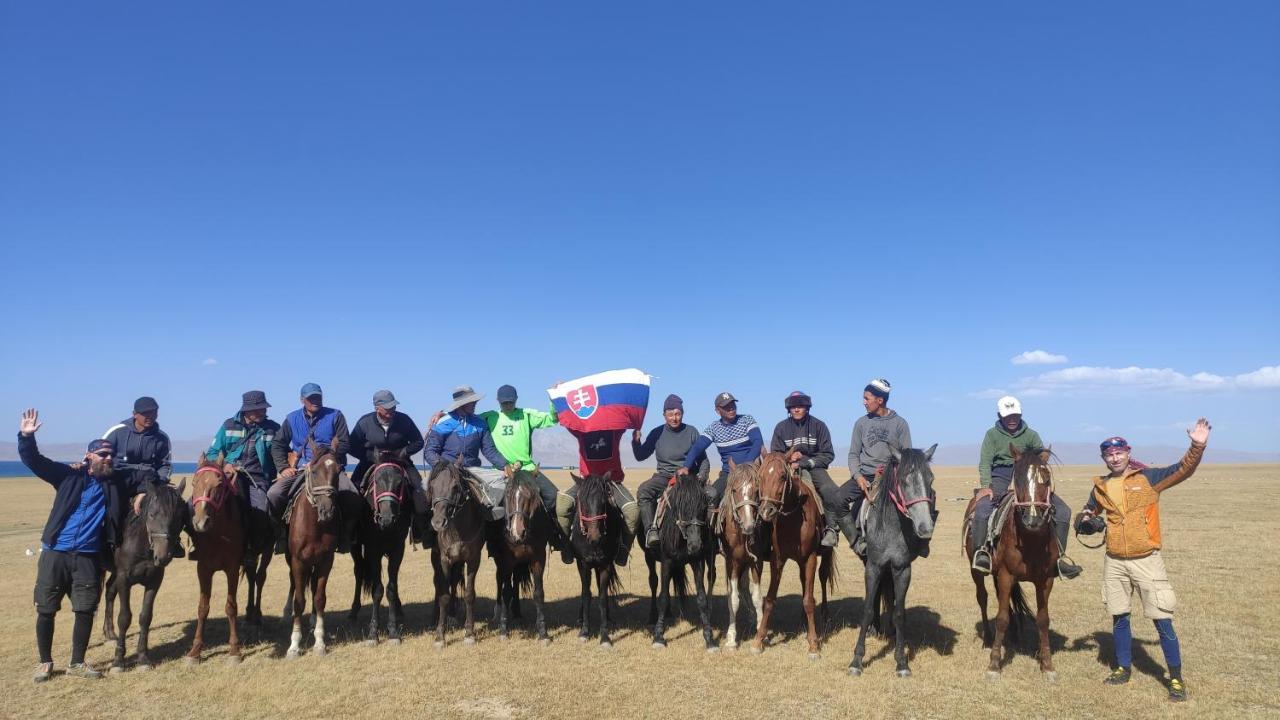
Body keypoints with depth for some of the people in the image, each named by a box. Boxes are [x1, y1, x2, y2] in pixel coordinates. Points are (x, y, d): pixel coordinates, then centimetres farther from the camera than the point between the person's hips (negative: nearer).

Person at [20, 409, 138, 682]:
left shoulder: (118, 482, 8)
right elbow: (34, 461, -2)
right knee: (46, 610, 7)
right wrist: (26, 436, -16)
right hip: (55, 553, -1)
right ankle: (45, 662, 24)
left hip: (89, 557, 2)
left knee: (86, 610, 2)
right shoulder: (69, 476, 3)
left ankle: (77, 663, 18)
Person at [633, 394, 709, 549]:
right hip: (664, 475, 1)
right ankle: (651, 530, -31)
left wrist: (702, 477, -8)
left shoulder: (691, 432, 6)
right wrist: (636, 441, -7)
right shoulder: (657, 433, 8)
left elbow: (703, 460, 10)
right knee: (643, 490, -29)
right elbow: (640, 456, 12)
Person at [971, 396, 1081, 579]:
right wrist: (985, 486, -18)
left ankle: (1059, 554, 2)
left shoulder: (1030, 435, 10)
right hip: (1000, 478, -3)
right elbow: (985, 462, -3)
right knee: (982, 507, -32)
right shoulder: (992, 434, 5)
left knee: (1062, 510, -9)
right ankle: (981, 551, -23)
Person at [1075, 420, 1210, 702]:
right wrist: (1085, 523, -1)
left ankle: (1176, 678, 12)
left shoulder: (1148, 477, -3)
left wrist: (1197, 447, -30)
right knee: (1119, 618, 13)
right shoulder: (1100, 487, 6)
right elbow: (1087, 512, 21)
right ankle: (1124, 668, 28)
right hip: (1114, 562, 4)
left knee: (1162, 620, -1)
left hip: (1146, 560, -3)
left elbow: (1183, 470, -14)